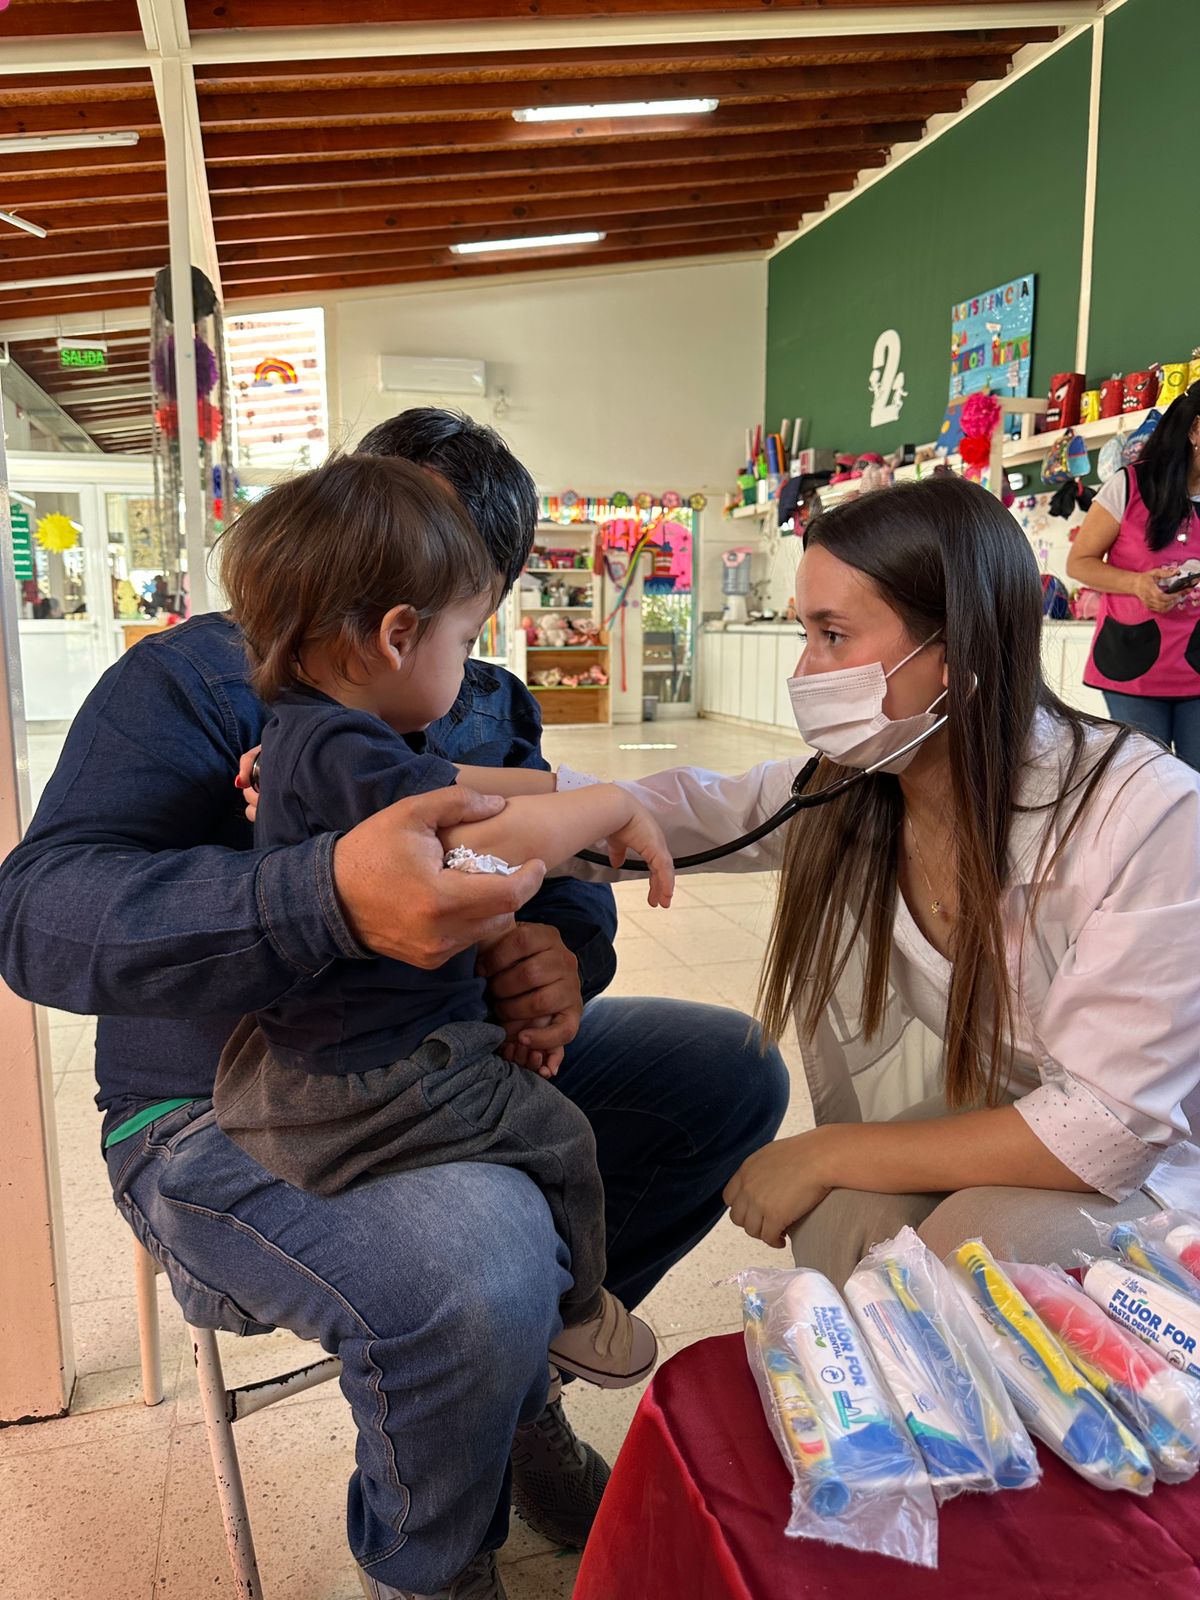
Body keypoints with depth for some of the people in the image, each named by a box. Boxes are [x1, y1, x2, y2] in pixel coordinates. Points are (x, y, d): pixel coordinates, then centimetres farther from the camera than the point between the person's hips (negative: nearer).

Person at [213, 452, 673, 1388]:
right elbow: (489, 835, -35)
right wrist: (617, 808, -18)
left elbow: (447, 786, 20)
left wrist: (572, 797, 17)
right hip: (352, 1094, -10)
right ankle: (576, 1315, 30)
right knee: (556, 1134, 4)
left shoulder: (309, 732, 8)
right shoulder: (339, 750, -27)